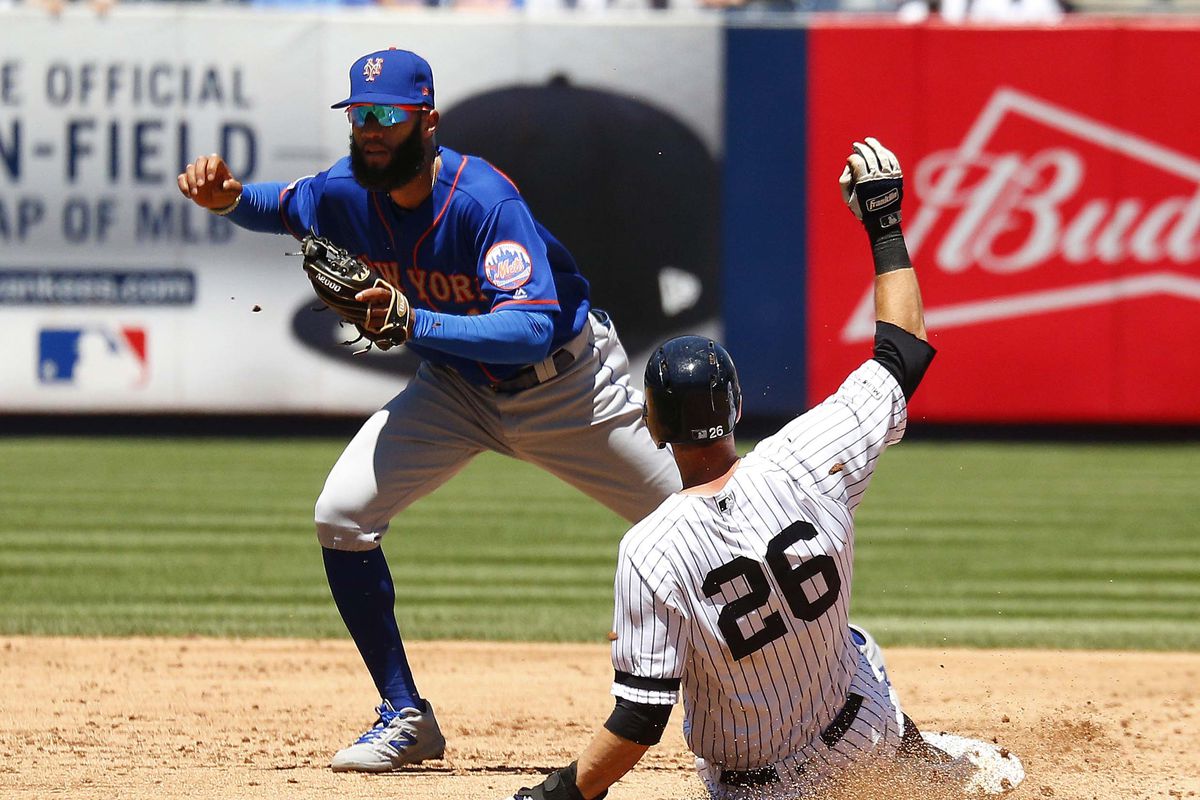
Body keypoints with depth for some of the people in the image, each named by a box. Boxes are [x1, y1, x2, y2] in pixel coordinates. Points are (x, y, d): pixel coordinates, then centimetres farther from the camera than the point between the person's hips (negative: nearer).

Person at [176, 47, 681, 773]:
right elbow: (283, 207, 9)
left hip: (564, 380, -5)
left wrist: (416, 322, -53)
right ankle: (406, 718, -1)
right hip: (458, 387, 5)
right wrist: (230, 198, -14)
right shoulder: (349, 193, -15)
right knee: (343, 515, -12)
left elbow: (534, 330, -42)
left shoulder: (485, 201, -33)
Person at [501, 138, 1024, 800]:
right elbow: (905, 351, -7)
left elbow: (640, 720, -26)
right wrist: (885, 224, 1)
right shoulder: (805, 463, -22)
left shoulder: (649, 553, -29)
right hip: (857, 739, 4)